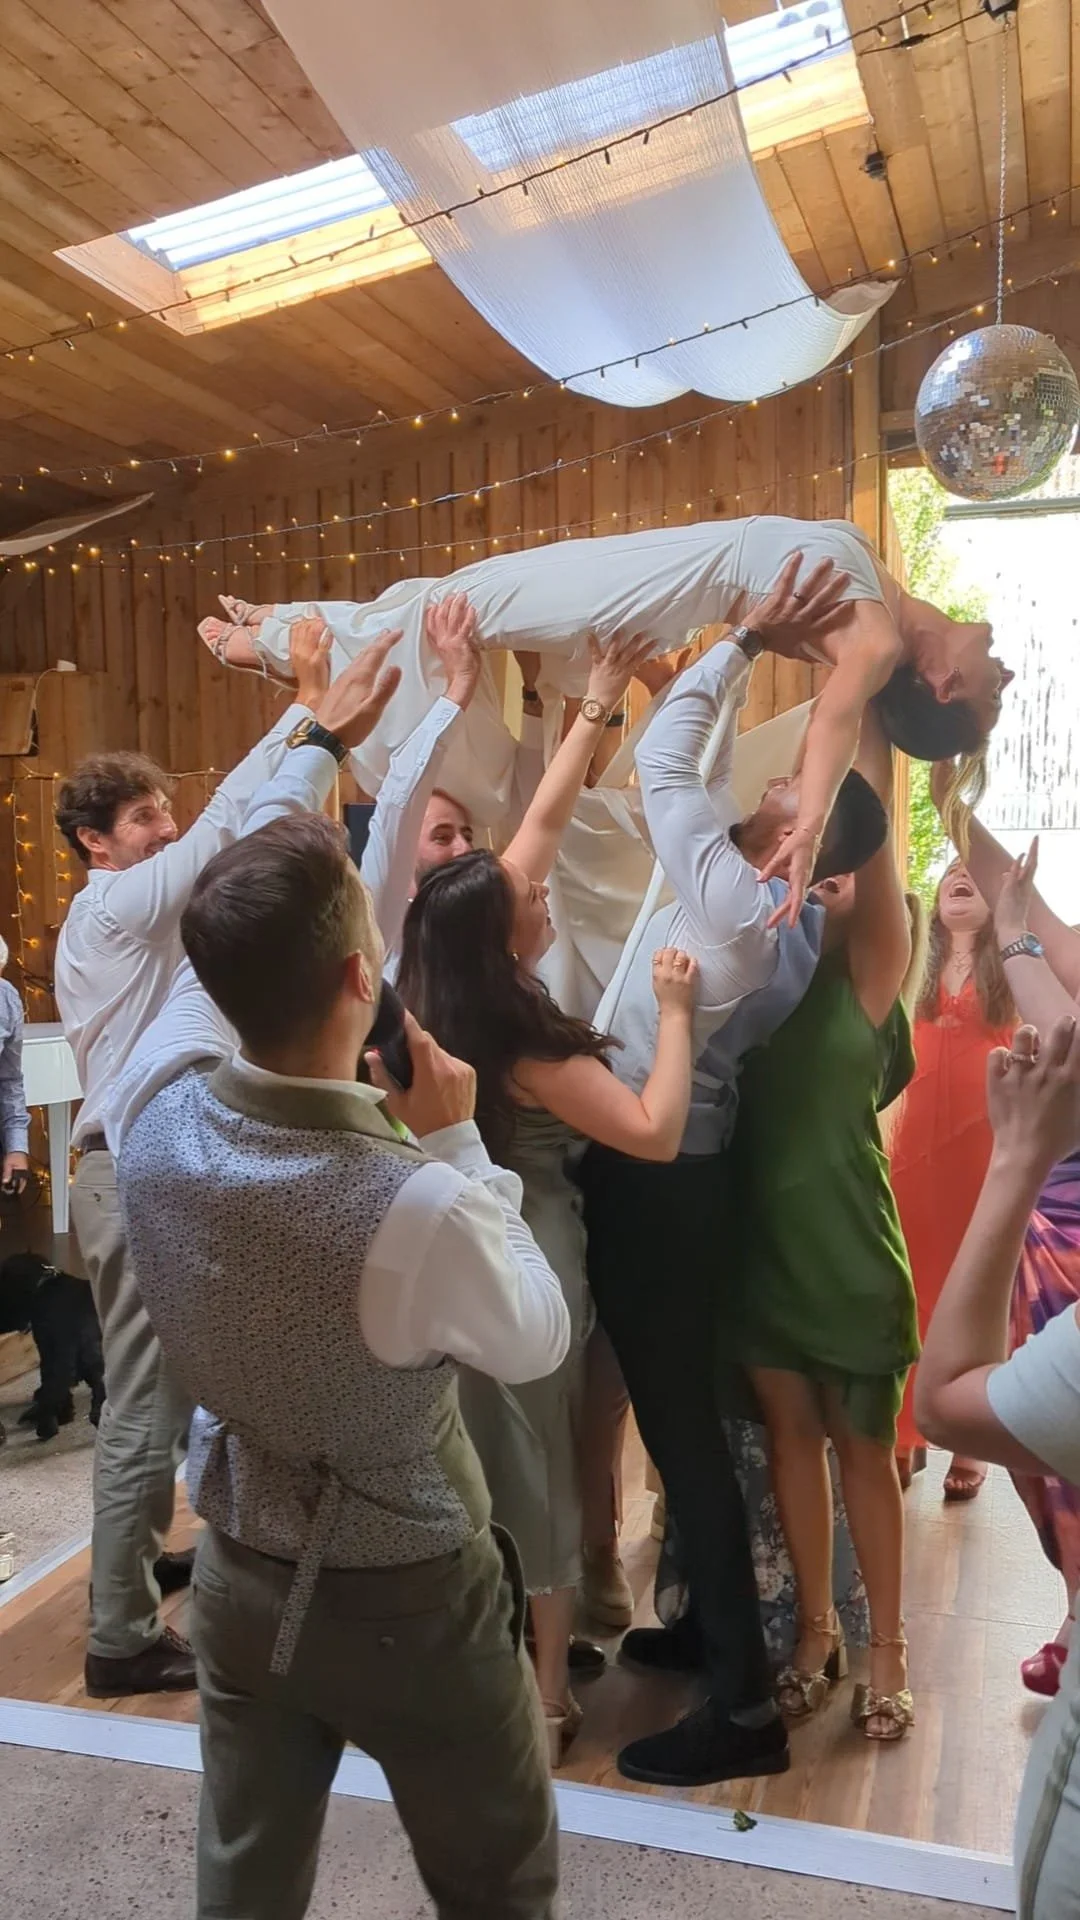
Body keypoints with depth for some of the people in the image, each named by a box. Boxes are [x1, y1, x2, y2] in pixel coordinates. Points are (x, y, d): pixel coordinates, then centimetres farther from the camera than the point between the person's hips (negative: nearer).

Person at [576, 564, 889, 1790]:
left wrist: (745, 643, -10)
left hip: (647, 1175, -9)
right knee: (686, 1408, 19)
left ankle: (742, 1705, 7)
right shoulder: (793, 920, 4)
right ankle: (711, 1624, 35)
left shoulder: (730, 900, -21)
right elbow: (695, 780, 13)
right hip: (679, 1168, 9)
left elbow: (664, 764, -14)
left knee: (677, 1419, -3)